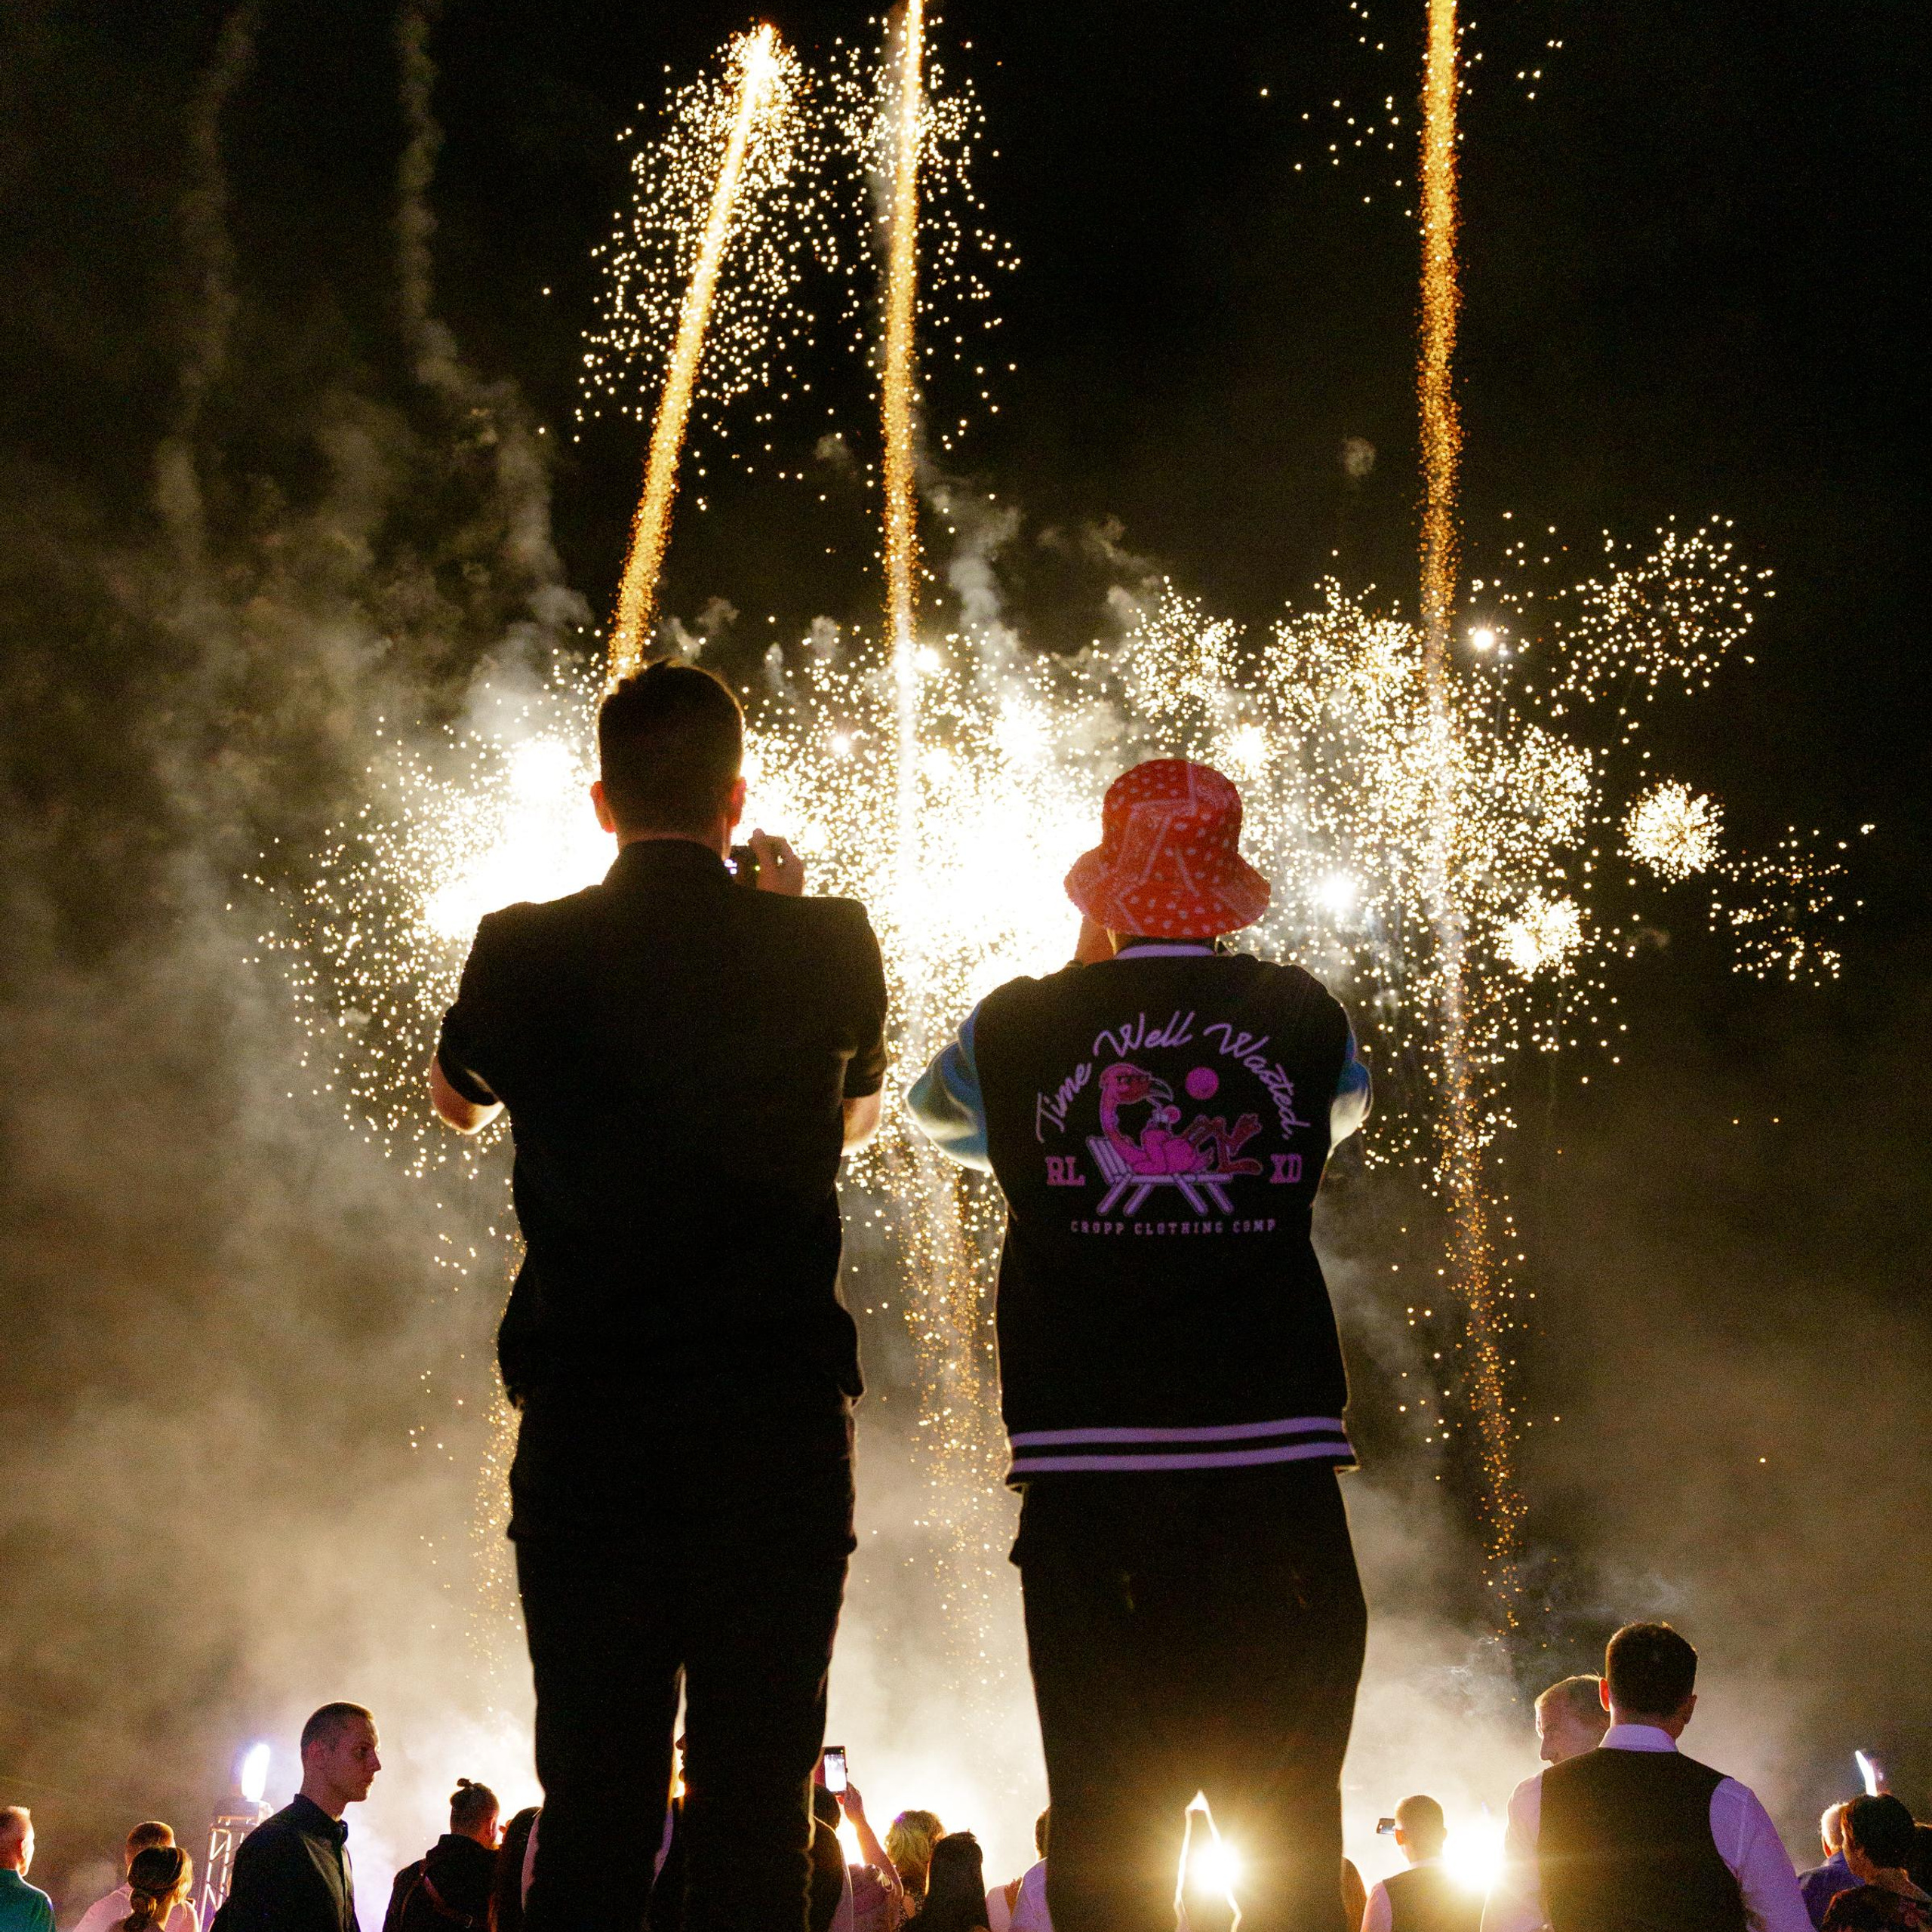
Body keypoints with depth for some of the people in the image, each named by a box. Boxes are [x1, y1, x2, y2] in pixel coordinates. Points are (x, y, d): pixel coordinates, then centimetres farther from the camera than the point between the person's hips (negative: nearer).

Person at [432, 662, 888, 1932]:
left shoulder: (528, 951, -1)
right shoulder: (827, 947, 0)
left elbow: (461, 1100, 21)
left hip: (583, 1421, 1)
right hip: (776, 1417, -1)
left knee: (591, 1791, 4)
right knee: (757, 1795, 1)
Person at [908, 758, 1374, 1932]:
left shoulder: (1020, 1028, 3)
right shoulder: (1304, 1017, 5)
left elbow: (939, 1111, 27)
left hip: (1091, 1470, 0)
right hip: (1277, 1459, 1)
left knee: (1106, 1834, 3)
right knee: (1294, 1838, 7)